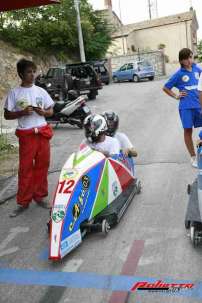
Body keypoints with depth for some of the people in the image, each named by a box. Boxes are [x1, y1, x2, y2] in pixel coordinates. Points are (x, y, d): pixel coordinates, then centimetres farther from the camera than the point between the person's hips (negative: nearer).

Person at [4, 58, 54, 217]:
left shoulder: (40, 91, 6)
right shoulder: (14, 93, -2)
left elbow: (51, 111, 12)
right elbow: (7, 115, -1)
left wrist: (43, 112, -10)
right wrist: (22, 112, -17)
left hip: (43, 132, 3)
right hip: (26, 135, -3)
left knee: (42, 166, 8)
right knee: (25, 168, 1)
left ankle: (39, 196, 22)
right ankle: (23, 202, 11)